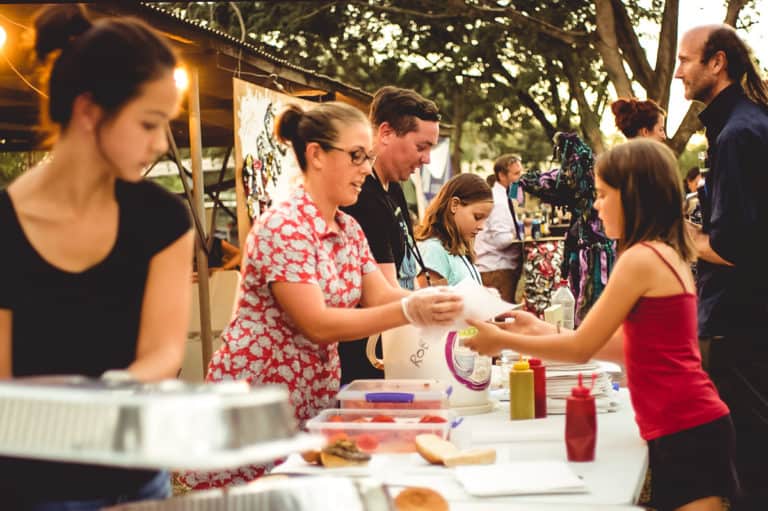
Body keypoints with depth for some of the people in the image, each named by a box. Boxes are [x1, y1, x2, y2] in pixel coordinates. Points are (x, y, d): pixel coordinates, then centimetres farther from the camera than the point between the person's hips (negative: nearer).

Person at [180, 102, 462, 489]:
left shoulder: (349, 229, 9)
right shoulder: (283, 226, -18)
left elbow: (382, 295, 2)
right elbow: (316, 324, -24)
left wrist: (442, 301, -16)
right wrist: (409, 312, -31)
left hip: (315, 399, 8)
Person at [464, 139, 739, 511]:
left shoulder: (641, 259, -14)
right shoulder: (670, 256, 14)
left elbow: (581, 349, -7)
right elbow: (625, 347, 20)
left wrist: (503, 341, 5)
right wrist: (545, 331, 20)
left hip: (685, 433, -10)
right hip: (692, 426, 10)